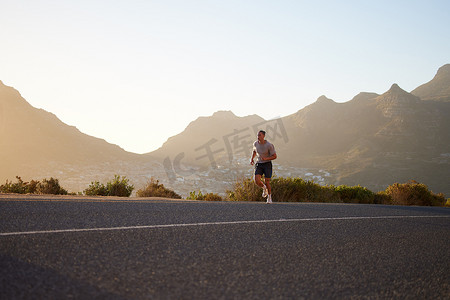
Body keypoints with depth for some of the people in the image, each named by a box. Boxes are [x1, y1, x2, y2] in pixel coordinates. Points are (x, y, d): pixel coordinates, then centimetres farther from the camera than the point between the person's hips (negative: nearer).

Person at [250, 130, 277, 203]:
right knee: (257, 181, -17)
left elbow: (275, 156, -11)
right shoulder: (255, 143, -4)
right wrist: (252, 159, 3)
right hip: (259, 164, 3)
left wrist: (266, 158, -26)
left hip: (267, 164, -3)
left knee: (267, 182, -4)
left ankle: (269, 197, 23)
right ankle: (264, 188, 19)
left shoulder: (269, 145, -18)